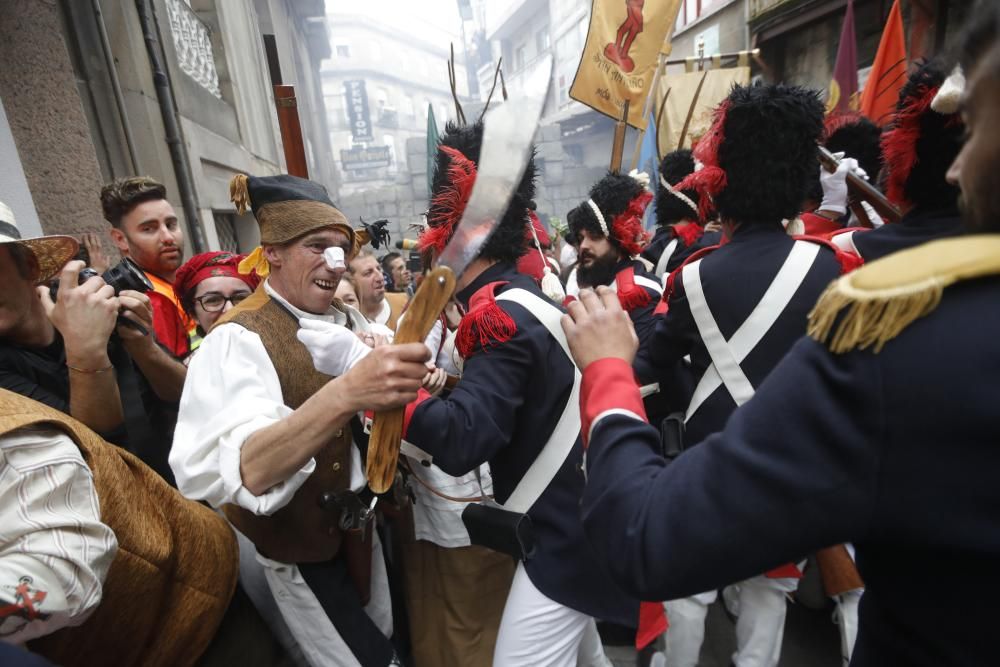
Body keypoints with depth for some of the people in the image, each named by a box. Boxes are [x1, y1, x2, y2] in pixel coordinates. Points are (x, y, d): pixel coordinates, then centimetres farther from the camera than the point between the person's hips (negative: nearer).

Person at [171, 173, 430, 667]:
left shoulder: (347, 321, -2)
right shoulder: (239, 338, -23)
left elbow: (376, 411, 9)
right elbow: (248, 473, -39)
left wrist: (409, 383, -13)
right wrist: (345, 392, -55)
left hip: (358, 523, 7)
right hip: (299, 544, -6)